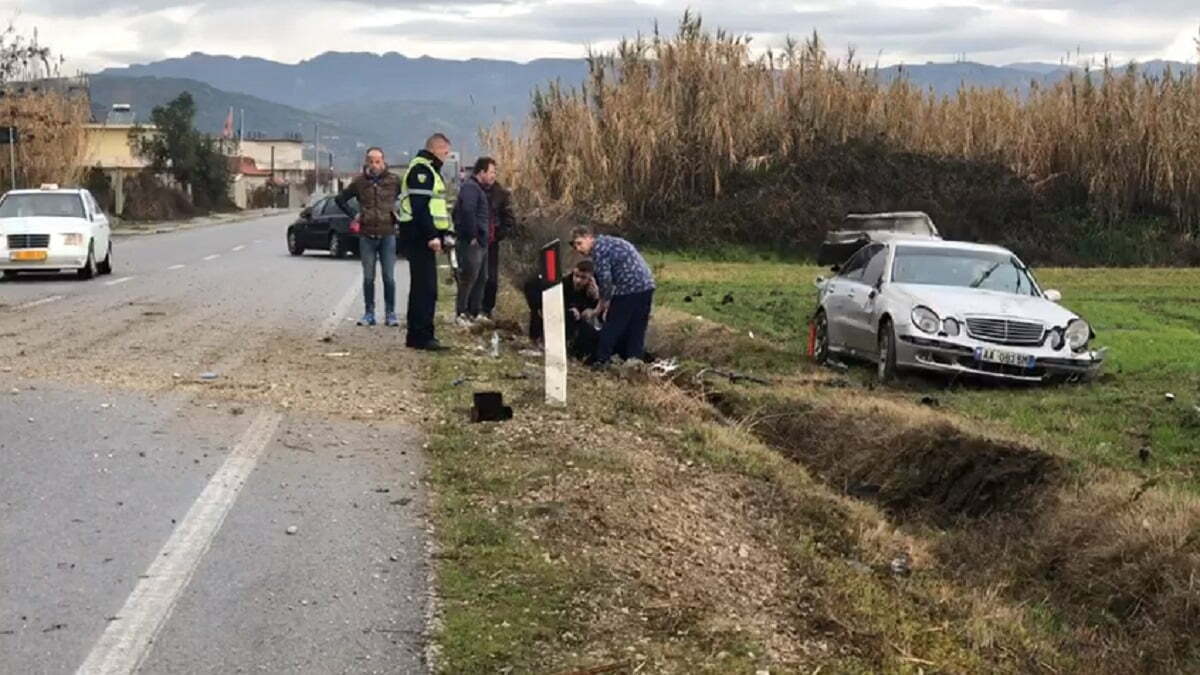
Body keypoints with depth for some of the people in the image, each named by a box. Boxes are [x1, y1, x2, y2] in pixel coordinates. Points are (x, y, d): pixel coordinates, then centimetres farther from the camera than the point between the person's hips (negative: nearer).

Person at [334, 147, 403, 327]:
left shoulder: (393, 181, -2)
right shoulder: (359, 182, 2)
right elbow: (340, 199, 14)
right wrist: (353, 216, 6)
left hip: (388, 235, -1)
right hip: (366, 236, 1)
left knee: (389, 278, 0)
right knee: (368, 278, 6)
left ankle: (390, 313, 9)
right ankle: (369, 313, 13)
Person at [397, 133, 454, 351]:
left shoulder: (430, 169, 22)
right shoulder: (421, 169, -12)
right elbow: (420, 207, -21)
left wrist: (441, 234, 19)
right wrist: (432, 235, -24)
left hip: (424, 237, 11)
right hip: (420, 237, -11)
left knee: (423, 286, 13)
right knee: (425, 287, -11)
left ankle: (418, 335, 18)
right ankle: (421, 335, -10)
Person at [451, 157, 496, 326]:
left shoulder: (478, 188, 19)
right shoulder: (470, 187, -14)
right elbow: (467, 212, -27)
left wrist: (483, 237, 14)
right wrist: (472, 236, -22)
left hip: (480, 242, 11)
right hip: (470, 243, -11)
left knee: (481, 279, 15)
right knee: (468, 279, -7)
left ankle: (475, 313, 22)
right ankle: (461, 314, -2)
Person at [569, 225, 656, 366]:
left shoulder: (599, 248, -7)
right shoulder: (611, 242, 22)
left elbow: (605, 279, -11)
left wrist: (604, 302, 3)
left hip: (629, 288, -9)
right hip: (646, 286, 9)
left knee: (612, 327, 1)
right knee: (637, 328, 14)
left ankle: (601, 361, 5)